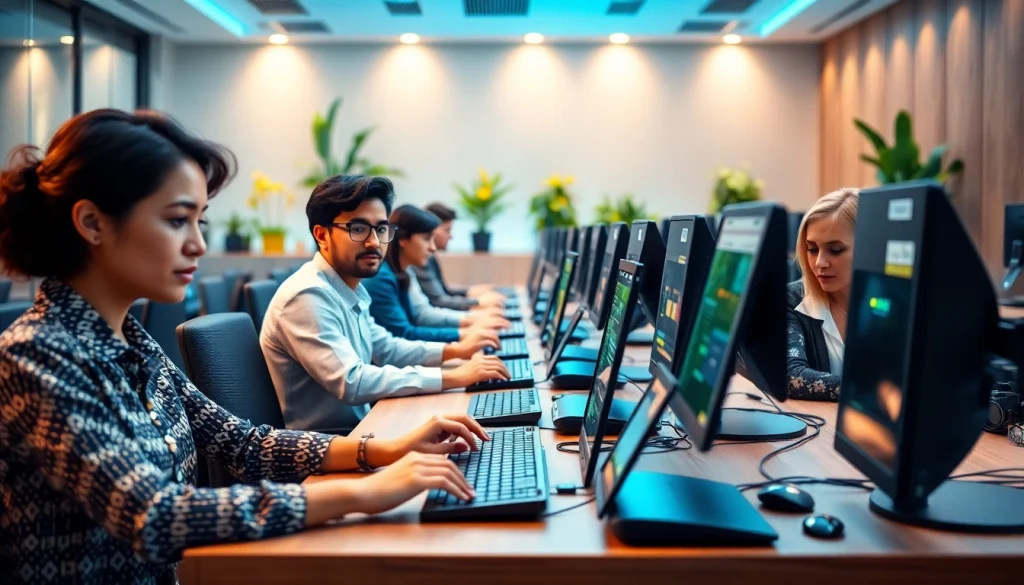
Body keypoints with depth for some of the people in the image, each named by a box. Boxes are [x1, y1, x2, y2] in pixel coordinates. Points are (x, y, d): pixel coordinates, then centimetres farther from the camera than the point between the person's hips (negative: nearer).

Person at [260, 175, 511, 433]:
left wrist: (455, 349, 8)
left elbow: (385, 349, 21)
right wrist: (454, 377, -26)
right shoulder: (308, 296, -22)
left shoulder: (351, 288, 7)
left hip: (357, 427, 9)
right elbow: (351, 383, -30)